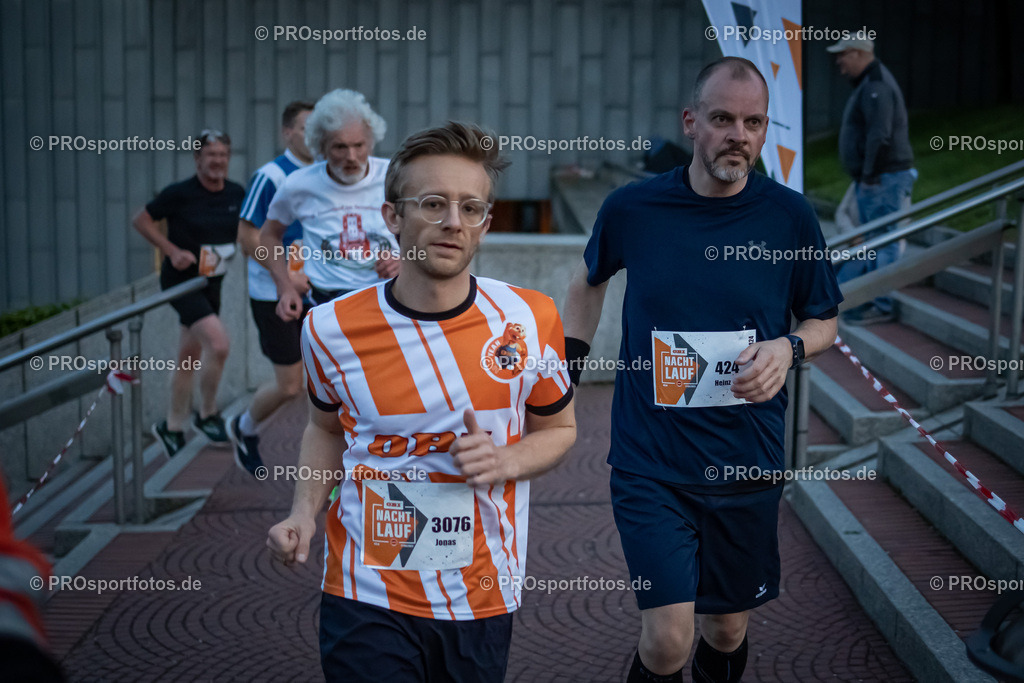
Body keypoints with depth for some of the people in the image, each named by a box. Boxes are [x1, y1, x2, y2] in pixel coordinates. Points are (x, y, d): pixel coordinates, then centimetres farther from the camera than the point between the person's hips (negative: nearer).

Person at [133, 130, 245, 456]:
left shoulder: (236, 194, 0)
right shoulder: (180, 193, -15)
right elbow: (141, 220, -6)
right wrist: (172, 250, -14)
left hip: (211, 283, 6)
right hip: (181, 281, -6)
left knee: (190, 357, 14)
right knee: (219, 344, -21)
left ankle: (172, 428, 28)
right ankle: (207, 413, 0)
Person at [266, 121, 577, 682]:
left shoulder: (529, 319, -6)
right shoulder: (331, 328, -6)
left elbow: (558, 428, 8)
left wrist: (505, 461, -12)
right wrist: (305, 511, -2)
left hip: (483, 600, 1)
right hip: (367, 598, -1)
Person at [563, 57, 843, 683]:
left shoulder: (789, 216, -4)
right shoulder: (632, 209, -5)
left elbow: (825, 321, 8)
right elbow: (590, 278, 18)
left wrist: (789, 347, -13)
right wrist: (566, 366, 13)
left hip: (748, 463, 2)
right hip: (652, 463, -1)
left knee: (726, 631, 15)